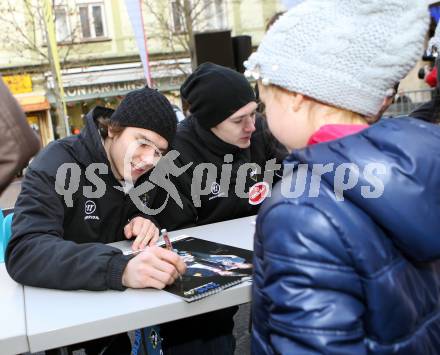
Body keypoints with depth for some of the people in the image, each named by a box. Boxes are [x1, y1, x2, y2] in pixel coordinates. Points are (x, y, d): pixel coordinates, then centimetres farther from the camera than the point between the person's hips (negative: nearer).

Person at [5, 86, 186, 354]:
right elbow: (24, 253, -34)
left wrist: (144, 221, -17)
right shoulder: (58, 164, -22)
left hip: (113, 294, 4)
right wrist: (121, 268, -49)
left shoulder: (142, 168, -4)